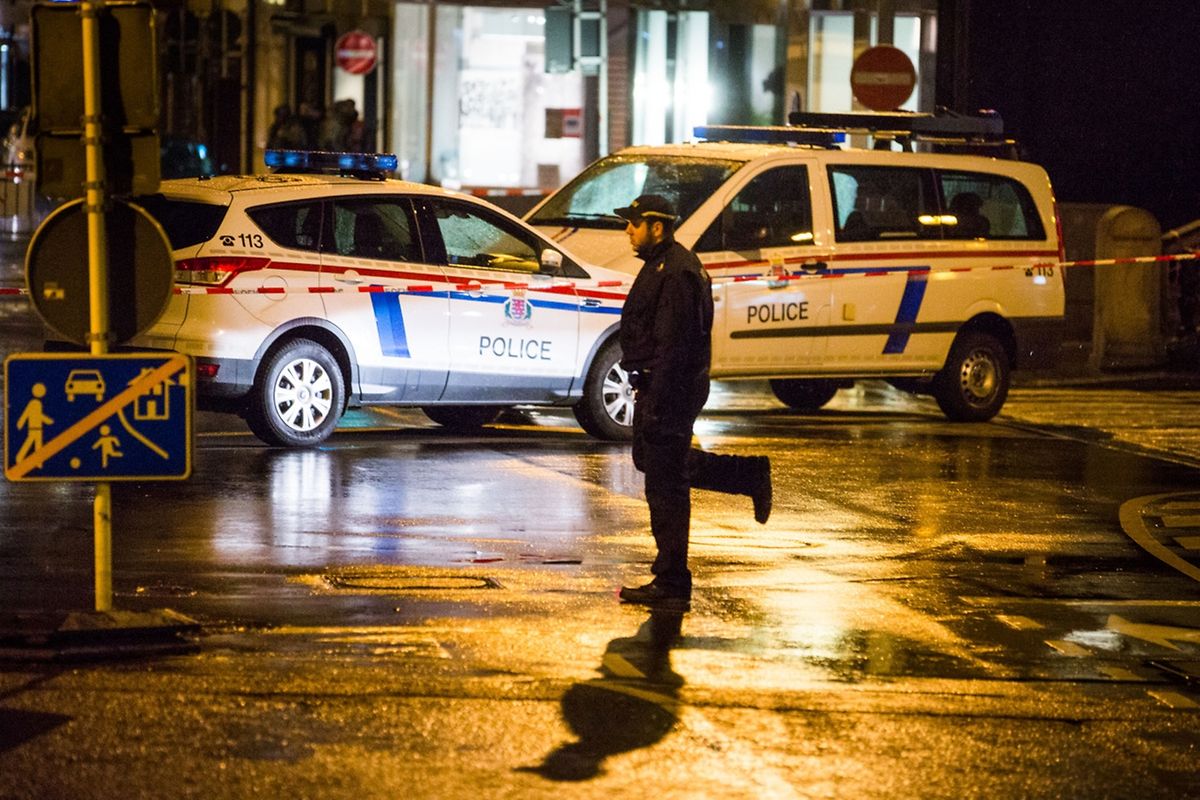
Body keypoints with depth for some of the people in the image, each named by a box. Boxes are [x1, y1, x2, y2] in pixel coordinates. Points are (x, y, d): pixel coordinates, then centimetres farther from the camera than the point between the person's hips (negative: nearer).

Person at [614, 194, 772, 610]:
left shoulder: (675, 272, -20)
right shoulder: (662, 264, 14)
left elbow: (673, 345, -25)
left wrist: (655, 405, -26)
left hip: (671, 389, -11)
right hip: (658, 386, 11)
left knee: (665, 487, -5)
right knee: (649, 459, 24)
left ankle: (672, 585, 1)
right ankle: (751, 475, 27)